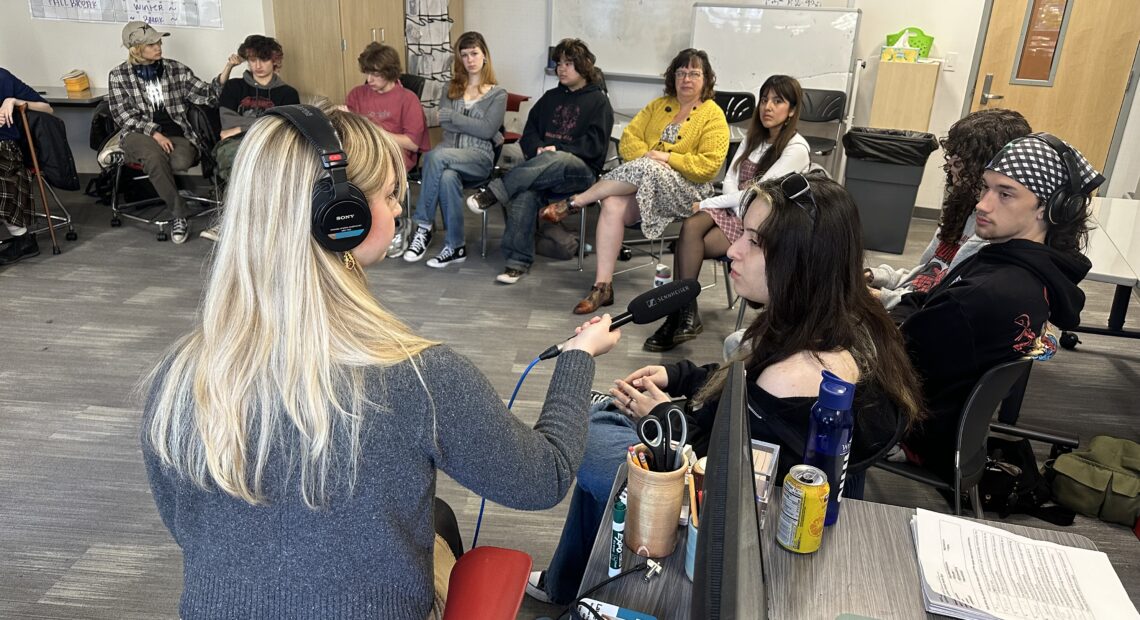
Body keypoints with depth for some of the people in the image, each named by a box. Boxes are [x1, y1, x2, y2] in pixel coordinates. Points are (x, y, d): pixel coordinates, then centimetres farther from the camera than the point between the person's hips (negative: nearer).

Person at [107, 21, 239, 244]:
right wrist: (155, 133, -16)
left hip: (177, 134, 1)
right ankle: (179, 214, -25)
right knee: (155, 156, -37)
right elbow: (123, 115, 0)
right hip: (140, 134, -1)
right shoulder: (118, 76, 8)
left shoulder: (176, 69, 11)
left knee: (182, 161, -35)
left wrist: (227, 68, -9)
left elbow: (208, 95, 5)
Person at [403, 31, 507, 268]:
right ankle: (455, 247, -28)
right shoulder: (451, 89, 20)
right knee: (448, 177, -36)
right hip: (450, 153, 3)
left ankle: (423, 227, -26)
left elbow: (488, 130, -7)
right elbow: (443, 123, 2)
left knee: (436, 156, -34)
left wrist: (451, 115, -6)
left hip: (480, 157, -2)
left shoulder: (498, 94, 10)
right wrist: (475, 126, -9)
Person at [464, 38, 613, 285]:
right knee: (525, 192, -34)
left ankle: (494, 192, -43)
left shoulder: (599, 102, 11)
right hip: (542, 165, 3)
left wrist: (558, 149, -14)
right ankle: (518, 260, -36)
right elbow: (529, 133, 19)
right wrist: (538, 149, -4)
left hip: (581, 170, -3)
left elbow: (595, 146, -2)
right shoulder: (551, 97, 27)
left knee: (555, 161, -42)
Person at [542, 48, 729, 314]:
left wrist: (666, 158, -16)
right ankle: (602, 286, -31)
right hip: (643, 180, 4)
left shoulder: (713, 115, 3)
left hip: (687, 190, -4)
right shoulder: (659, 105, 19)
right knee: (613, 205, -30)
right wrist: (647, 155, -11)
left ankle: (574, 202, -22)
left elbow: (709, 165, -9)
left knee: (644, 170, -37)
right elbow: (629, 138, 10)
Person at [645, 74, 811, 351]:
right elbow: (730, 178, 8)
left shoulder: (796, 149, -10)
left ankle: (683, 315, -14)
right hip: (739, 210, 6)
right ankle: (684, 315, -28)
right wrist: (741, 209, -13)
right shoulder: (754, 137, 15)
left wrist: (706, 204, -13)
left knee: (687, 245, -26)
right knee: (690, 226, -27)